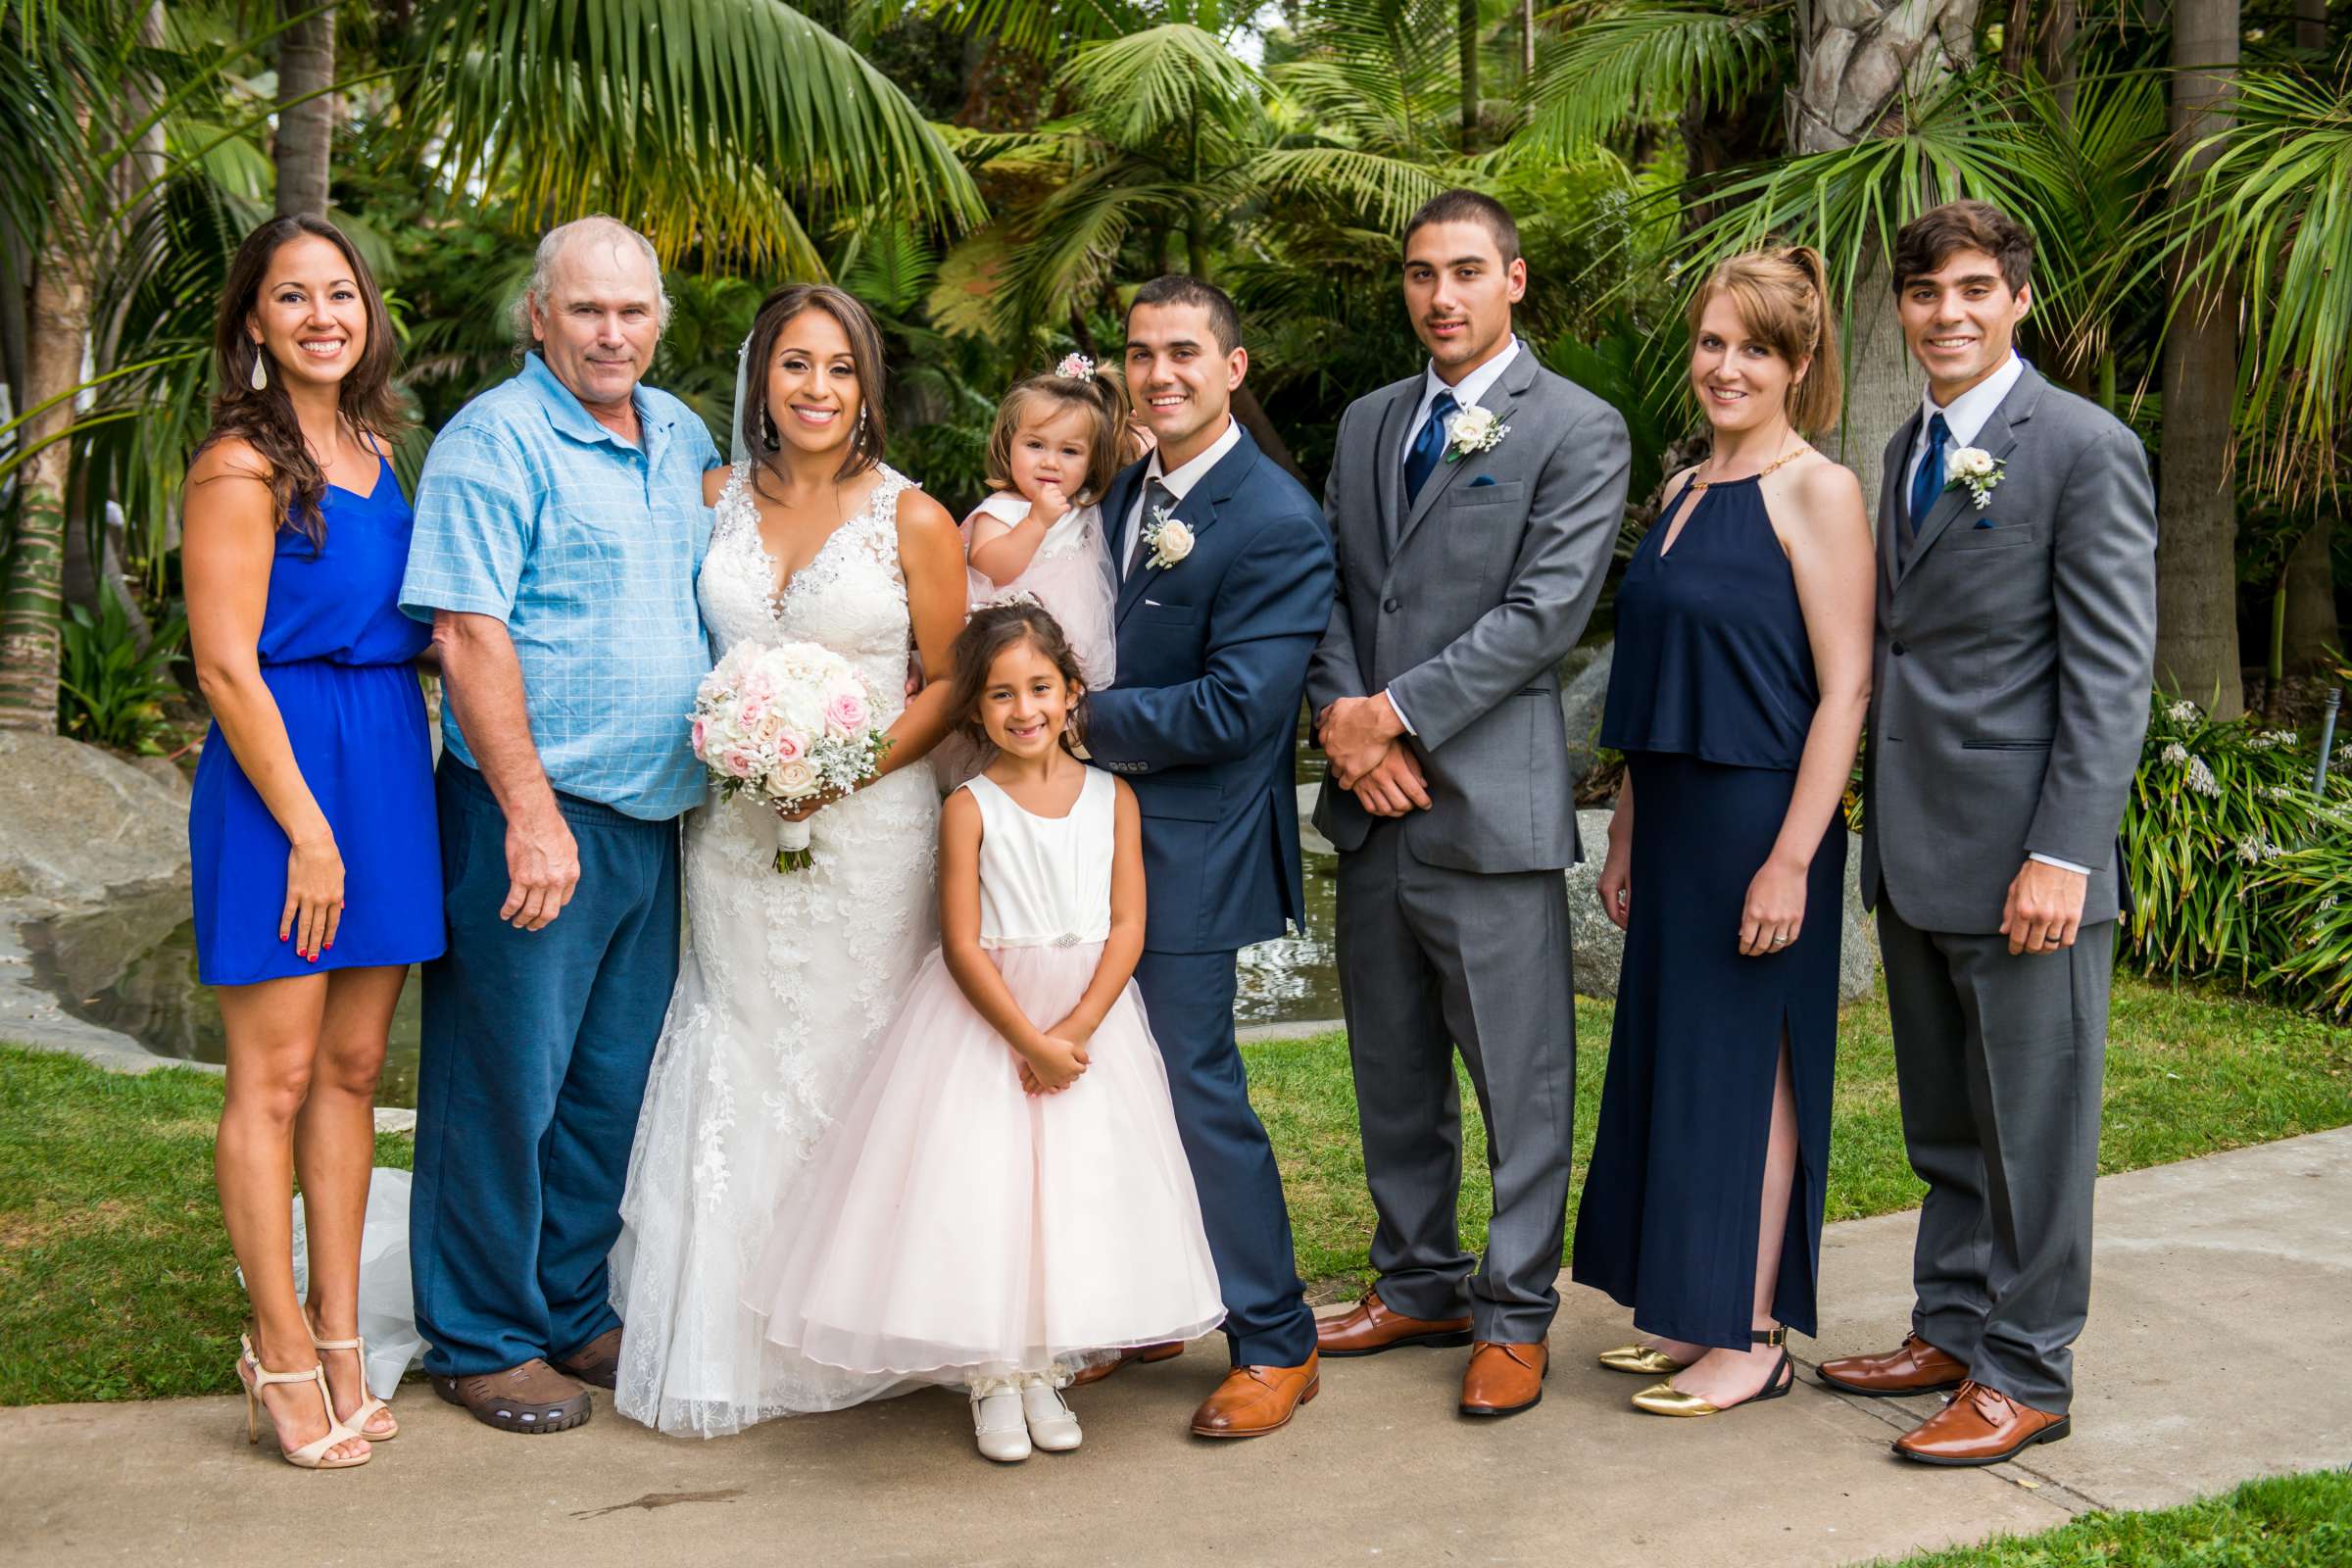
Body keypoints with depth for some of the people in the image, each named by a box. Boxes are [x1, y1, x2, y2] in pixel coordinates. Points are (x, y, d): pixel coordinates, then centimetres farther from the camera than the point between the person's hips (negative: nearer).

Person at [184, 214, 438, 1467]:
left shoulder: (374, 447, 14)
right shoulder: (239, 466, -9)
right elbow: (227, 668, -13)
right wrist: (307, 828, -15)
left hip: (388, 764, 7)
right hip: (281, 768, -7)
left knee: (353, 1066, 11)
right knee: (277, 1074, 1)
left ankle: (338, 1336, 20)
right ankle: (280, 1352, 12)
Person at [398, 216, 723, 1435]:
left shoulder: (679, 437, 13)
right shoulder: (494, 441, -9)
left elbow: (717, 596, 23)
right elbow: (470, 637, -16)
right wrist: (533, 818, -21)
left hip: (654, 818, 7)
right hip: (533, 812, -7)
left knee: (612, 1083, 13)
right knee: (505, 1084, 1)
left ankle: (574, 1312, 27)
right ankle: (483, 1342, 15)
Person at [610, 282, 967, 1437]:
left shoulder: (913, 520, -2)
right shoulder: (718, 500, 7)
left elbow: (949, 682, -1)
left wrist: (855, 763, -15)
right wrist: (708, 736, -4)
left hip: (868, 828, -3)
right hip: (733, 826, 3)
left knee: (847, 1059, 3)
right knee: (737, 1064, 6)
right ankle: (727, 1335, 19)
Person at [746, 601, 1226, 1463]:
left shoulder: (1112, 797, 1)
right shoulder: (971, 807, -6)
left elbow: (1127, 927, -4)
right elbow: (962, 947, -10)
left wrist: (1077, 1029, -16)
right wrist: (1030, 1039, -18)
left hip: (1089, 1013, 3)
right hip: (985, 1019, -2)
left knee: (1076, 1189, 5)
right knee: (980, 1190, -3)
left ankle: (1046, 1369, 19)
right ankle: (992, 1378, 11)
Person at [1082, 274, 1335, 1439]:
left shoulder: (1278, 525, -16)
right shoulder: (1126, 490, 10)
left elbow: (1233, 708, -22)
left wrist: (1081, 718, -15)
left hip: (1189, 850, -8)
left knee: (1195, 1089, -3)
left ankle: (1275, 1344, 12)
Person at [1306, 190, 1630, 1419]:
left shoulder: (1579, 432, -4)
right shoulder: (1367, 423, 15)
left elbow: (1544, 612, -13)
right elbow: (1328, 590, 12)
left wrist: (1396, 713, -14)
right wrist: (1344, 722, -6)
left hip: (1491, 802, -6)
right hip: (1371, 806, 6)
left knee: (1520, 1079, 2)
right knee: (1391, 1070, 16)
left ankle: (1514, 1316, 15)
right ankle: (1417, 1283, 31)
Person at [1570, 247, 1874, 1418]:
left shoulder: (1817, 490, -10)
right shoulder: (1682, 492, 13)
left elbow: (1845, 686, -15)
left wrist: (1791, 858, -20)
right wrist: (1626, 836, 14)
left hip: (1761, 816, -8)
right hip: (1673, 820, 8)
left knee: (1749, 1064, 0)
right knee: (1674, 1053, 13)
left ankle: (1757, 1337, 12)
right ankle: (1695, 1311, 26)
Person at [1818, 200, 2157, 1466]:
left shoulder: (2085, 449, -9)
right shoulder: (1909, 448, 15)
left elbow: (2111, 673, -13)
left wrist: (2063, 853, -19)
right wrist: (1879, 819, 12)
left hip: (2021, 852, -7)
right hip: (1913, 848, 7)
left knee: (2032, 1131, 3)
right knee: (1946, 1126, 17)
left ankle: (2025, 1374, 14)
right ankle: (1953, 1329, 30)